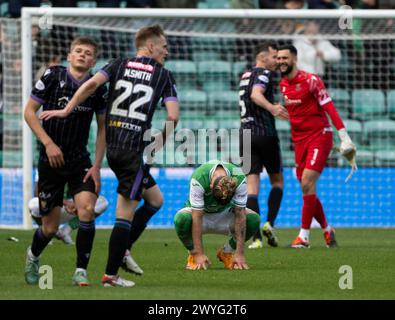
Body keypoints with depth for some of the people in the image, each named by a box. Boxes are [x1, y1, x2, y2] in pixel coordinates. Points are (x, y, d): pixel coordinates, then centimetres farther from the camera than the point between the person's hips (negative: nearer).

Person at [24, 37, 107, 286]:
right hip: (51, 160, -2)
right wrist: (48, 143, -14)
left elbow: (102, 128, 7)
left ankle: (81, 271, -10)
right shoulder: (53, 76, -7)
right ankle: (33, 257, 35)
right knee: (50, 227, 1)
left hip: (80, 162, 2)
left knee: (87, 209, -22)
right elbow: (29, 111, -4)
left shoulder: (97, 87, 0)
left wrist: (97, 167, 0)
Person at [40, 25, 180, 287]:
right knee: (125, 213, -2)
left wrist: (66, 110, -2)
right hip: (135, 147, -6)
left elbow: (93, 83, -5)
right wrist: (161, 142, 10)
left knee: (155, 199, 23)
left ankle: (122, 251, 20)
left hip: (112, 146, 6)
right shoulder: (163, 75, 3)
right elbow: (173, 116, -6)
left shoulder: (120, 65, 12)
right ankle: (111, 274, -4)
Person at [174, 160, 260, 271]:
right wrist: (199, 254, -36)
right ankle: (193, 254, -5)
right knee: (182, 219, -37)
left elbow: (240, 215, -26)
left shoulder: (239, 179, -30)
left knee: (253, 219, -27)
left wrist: (239, 253, -29)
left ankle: (226, 252, 1)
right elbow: (197, 217, -34)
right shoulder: (198, 179, -36)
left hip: (225, 213, 2)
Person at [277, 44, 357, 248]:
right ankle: (327, 230, 24)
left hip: (319, 136, -7)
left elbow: (329, 108, -13)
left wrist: (344, 136, -18)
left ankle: (304, 236, -16)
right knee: (306, 188, 6)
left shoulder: (311, 80, -11)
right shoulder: (283, 84, 8)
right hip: (299, 140, 7)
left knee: (307, 183, -18)